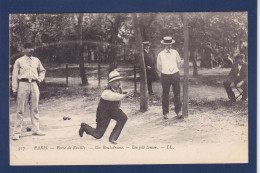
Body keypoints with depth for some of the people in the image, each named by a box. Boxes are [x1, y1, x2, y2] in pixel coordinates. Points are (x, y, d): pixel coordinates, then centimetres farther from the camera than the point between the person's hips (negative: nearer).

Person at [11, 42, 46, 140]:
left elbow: (42, 71, 28)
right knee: (20, 109, -3)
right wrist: (14, 89, -3)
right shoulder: (19, 61, 3)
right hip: (23, 84, -4)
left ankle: (36, 129, 14)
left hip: (34, 85, 4)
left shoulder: (36, 60, 14)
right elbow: (14, 76, 2)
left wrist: (40, 79, 9)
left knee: (34, 108, 7)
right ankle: (17, 132, 0)